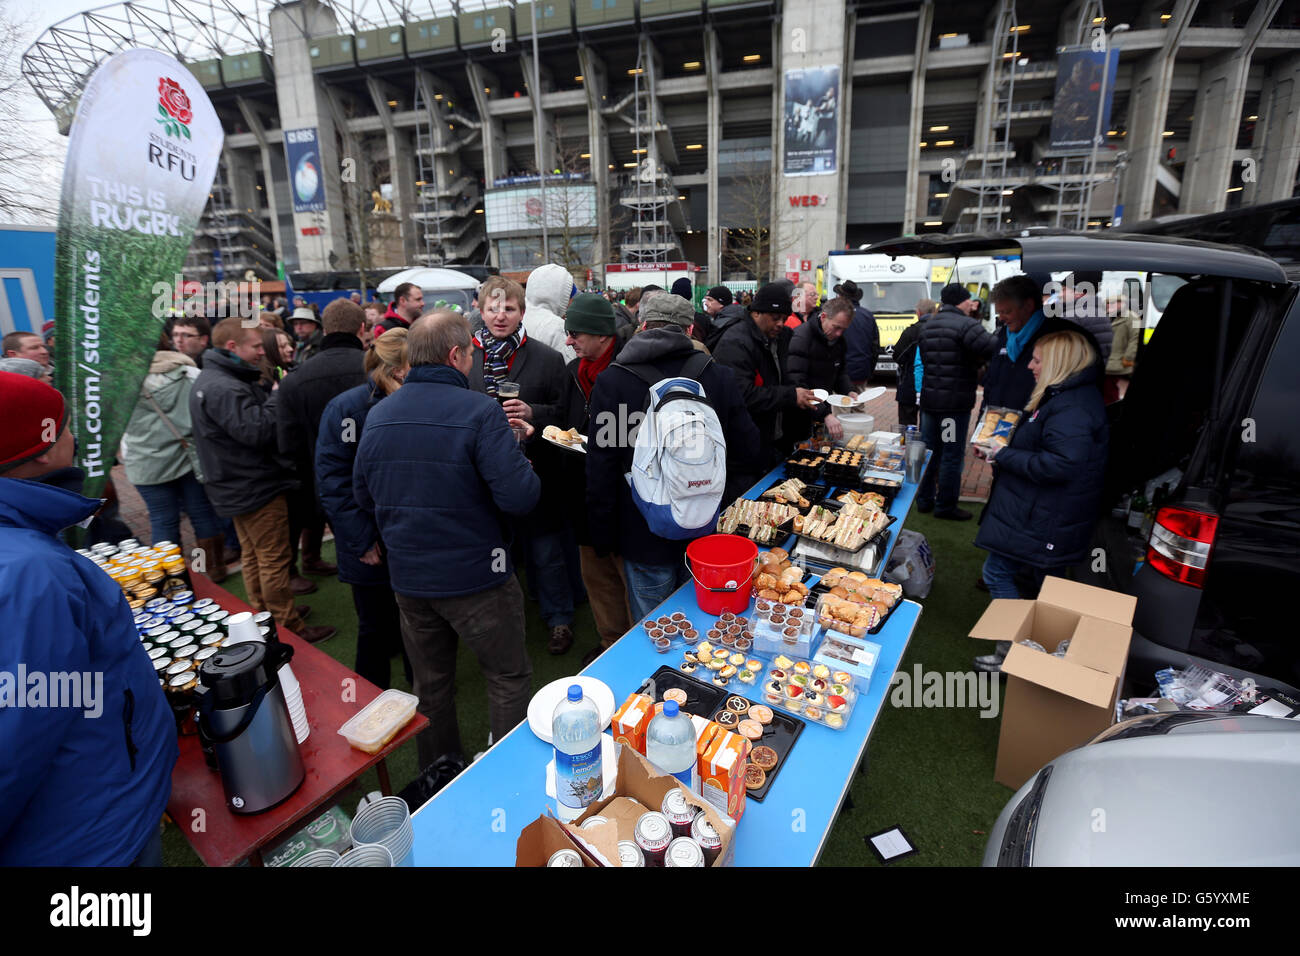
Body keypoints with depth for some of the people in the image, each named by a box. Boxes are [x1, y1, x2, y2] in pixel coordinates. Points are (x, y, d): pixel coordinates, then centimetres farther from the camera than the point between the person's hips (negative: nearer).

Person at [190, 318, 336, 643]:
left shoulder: (214, 379, 12)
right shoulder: (224, 388, -24)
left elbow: (252, 421, 13)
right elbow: (256, 430, -31)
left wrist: (271, 394, -2)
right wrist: (279, 396, -21)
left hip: (240, 488, 11)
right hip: (256, 489, -11)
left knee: (253, 555, 21)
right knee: (274, 560, -2)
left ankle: (264, 616, 35)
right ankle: (288, 627, 8)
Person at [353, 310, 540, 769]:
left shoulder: (377, 415, 1)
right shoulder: (479, 410, -19)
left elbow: (363, 496, 10)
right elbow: (520, 497, -24)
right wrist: (519, 451, -5)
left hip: (407, 577, 6)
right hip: (475, 576, -6)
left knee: (430, 684, 22)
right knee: (509, 677, 13)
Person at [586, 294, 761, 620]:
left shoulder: (611, 380, -11)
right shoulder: (720, 375, -4)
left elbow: (601, 471, -9)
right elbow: (747, 457, 1)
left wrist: (602, 538, 1)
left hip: (644, 538, -3)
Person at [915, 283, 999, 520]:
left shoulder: (926, 327, 12)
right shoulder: (965, 325, -14)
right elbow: (992, 350, -28)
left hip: (929, 400, 7)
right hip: (955, 403, -7)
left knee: (929, 451, 16)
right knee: (952, 455, 3)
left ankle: (925, 500, 24)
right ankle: (945, 506, 10)